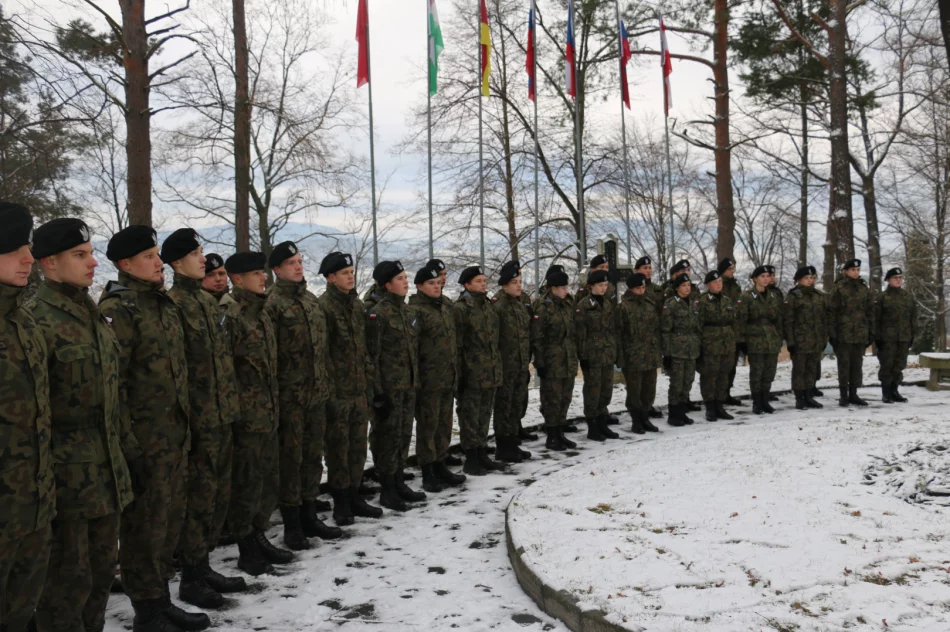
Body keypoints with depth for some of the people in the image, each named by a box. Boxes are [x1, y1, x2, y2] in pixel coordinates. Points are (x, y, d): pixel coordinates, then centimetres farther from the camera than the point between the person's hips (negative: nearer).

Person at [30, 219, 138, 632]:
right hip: (66, 480, -8)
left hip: (107, 474, 8)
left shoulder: (94, 317, 13)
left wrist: (130, 450, 17)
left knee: (102, 570, 16)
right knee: (69, 580, 4)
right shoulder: (37, 322, -14)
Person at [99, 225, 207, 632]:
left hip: (176, 433, 9)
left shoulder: (164, 303, 15)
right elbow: (112, 380, -17)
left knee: (170, 518, 16)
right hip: (144, 438, -8)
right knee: (145, 523, 3)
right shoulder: (117, 309, -13)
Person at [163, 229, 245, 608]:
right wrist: (184, 418, -18)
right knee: (199, 498, -1)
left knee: (218, 495, 15)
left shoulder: (208, 301, 15)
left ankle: (202, 566, 27)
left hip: (222, 416, 9)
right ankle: (190, 579, 12)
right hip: (198, 420, -8)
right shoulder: (173, 303, -12)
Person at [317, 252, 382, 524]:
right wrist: (329, 393, -16)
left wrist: (369, 384, 14)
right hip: (338, 393, -7)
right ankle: (341, 502, 13)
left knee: (358, 447, 12)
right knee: (338, 449, 2)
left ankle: (353, 496, 23)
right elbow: (322, 353, -14)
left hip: (359, 390, 7)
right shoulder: (323, 306, -10)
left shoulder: (357, 305, 13)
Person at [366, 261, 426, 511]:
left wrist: (416, 381, 16)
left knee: (404, 434, 14)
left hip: (408, 385, 8)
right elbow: (372, 355, -15)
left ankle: (398, 483, 26)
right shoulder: (377, 313, -13)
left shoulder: (406, 310, 12)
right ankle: (387, 490, 11)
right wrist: (377, 392, -17)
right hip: (388, 387, -8)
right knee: (387, 436, 1)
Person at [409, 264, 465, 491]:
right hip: (428, 379, -7)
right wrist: (415, 378, -18)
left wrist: (455, 371, 18)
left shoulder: (446, 305, 14)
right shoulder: (415, 310, -11)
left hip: (448, 377, 7)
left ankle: (440, 466, 25)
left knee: (444, 424, 14)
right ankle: (427, 473, 9)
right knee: (428, 425, 0)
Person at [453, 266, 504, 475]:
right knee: (470, 415, 1)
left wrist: (497, 366, 19)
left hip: (491, 371, 8)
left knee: (484, 414, 14)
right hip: (472, 372, -8)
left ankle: (482, 455, 24)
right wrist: (458, 371, -16)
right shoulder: (461, 308, -11)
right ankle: (471, 460, 9)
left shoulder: (488, 305, 14)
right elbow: (456, 343, -13)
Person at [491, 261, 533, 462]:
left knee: (518, 405, 14)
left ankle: (513, 444, 24)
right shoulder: (497, 305, -14)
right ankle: (503, 448, 10)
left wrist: (527, 362, 17)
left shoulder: (521, 304, 13)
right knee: (504, 406, 1)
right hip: (505, 366, -8)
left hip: (521, 366, 8)